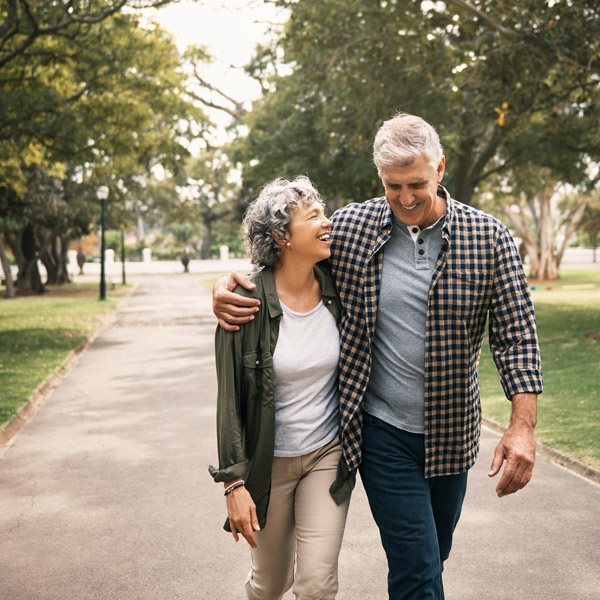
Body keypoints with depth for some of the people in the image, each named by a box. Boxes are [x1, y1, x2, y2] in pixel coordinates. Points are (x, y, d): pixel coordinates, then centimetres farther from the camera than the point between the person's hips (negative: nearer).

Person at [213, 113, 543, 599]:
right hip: (382, 431, -2)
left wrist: (522, 426, -12)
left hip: (451, 432, 2)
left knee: (432, 557, 20)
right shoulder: (348, 228, -6)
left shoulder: (488, 237, -6)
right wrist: (229, 282, -11)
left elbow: (517, 333, -5)